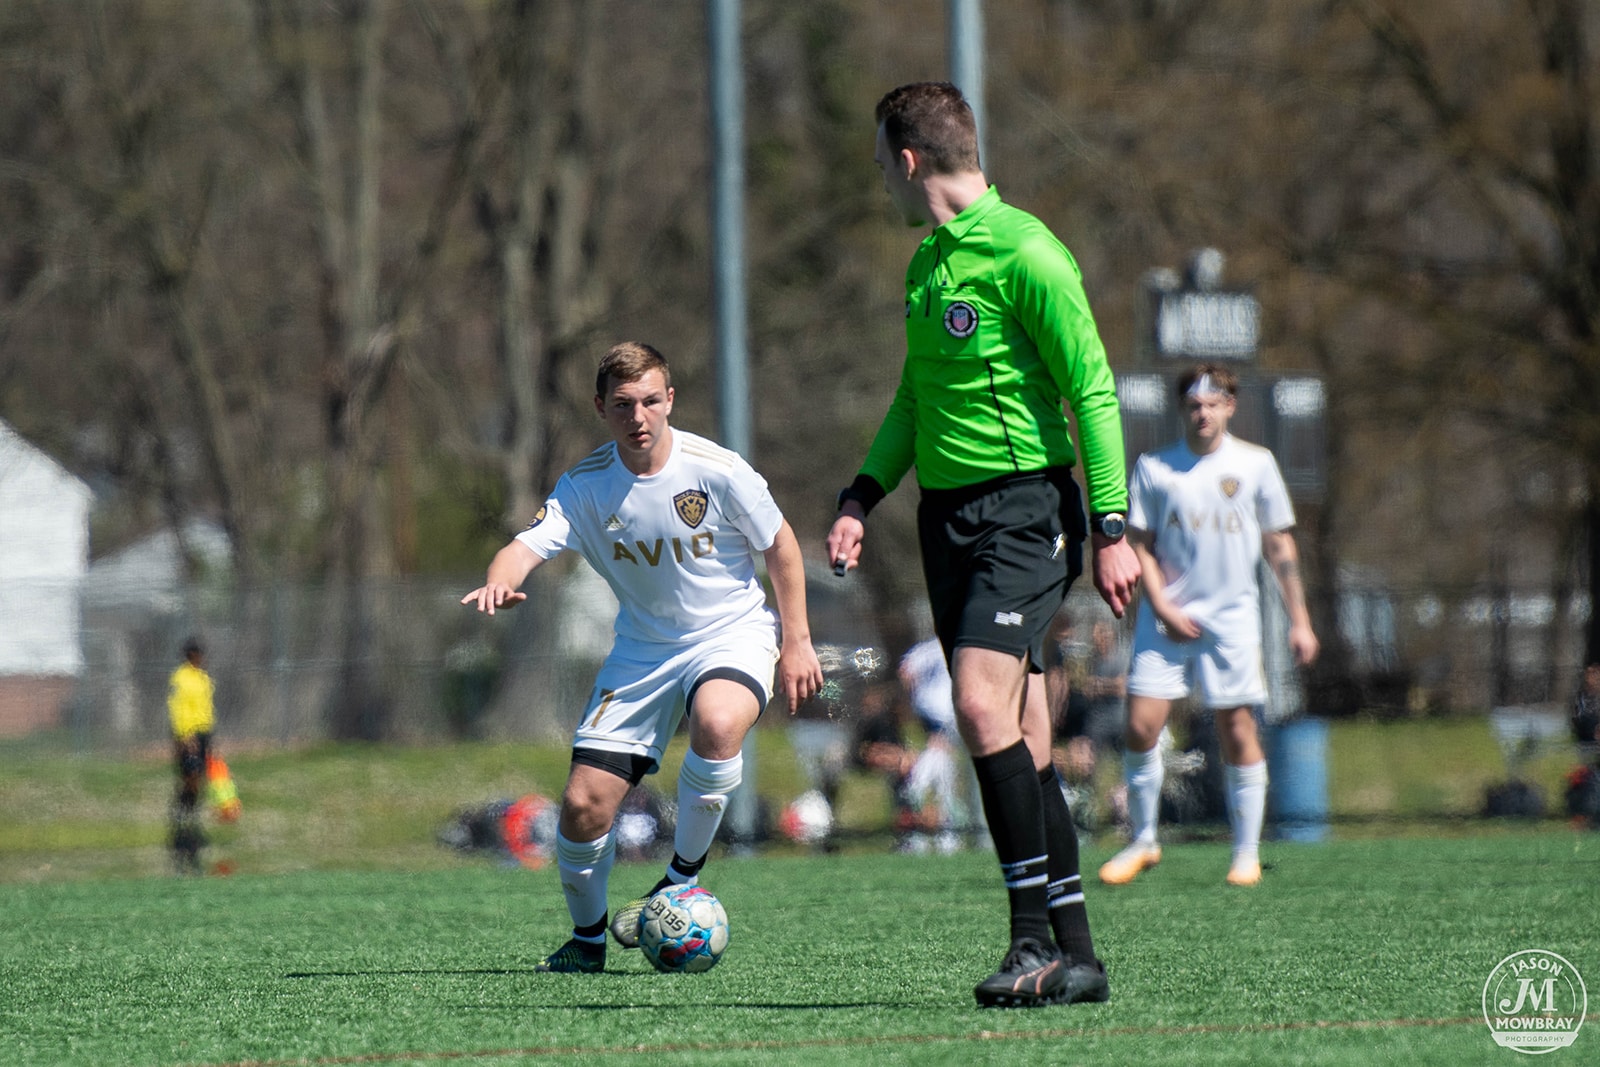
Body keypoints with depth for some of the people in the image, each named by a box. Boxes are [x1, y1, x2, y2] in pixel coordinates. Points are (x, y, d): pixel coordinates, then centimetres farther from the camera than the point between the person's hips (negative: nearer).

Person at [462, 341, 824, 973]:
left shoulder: (715, 470, -17)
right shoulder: (585, 485, -10)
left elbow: (780, 545, -3)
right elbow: (530, 544, -22)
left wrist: (796, 642, -2)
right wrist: (499, 583, -46)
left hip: (733, 632, -3)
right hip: (644, 648, 3)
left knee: (717, 726, -38)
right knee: (585, 803, -6)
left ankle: (683, 875, -14)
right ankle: (588, 938, 21)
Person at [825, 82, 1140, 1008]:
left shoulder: (1023, 253, -12)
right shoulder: (929, 261, 15)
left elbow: (1092, 392, -13)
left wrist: (1112, 528, -17)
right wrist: (863, 497, 15)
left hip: (1024, 507, -8)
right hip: (948, 514, 8)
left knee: (983, 706, -21)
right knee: (1020, 741, 5)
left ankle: (1035, 935, -15)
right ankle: (1077, 957, 7)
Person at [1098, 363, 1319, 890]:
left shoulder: (1255, 464, 5)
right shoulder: (1153, 468, 4)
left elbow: (1280, 545, 10)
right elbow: (1141, 544, 6)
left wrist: (1299, 619, 7)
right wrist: (1162, 608, -7)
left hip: (1232, 617, -1)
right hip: (1167, 617, 1)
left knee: (1238, 732, -1)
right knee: (1141, 727, -6)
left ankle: (1247, 853, 7)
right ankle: (1142, 841, 8)